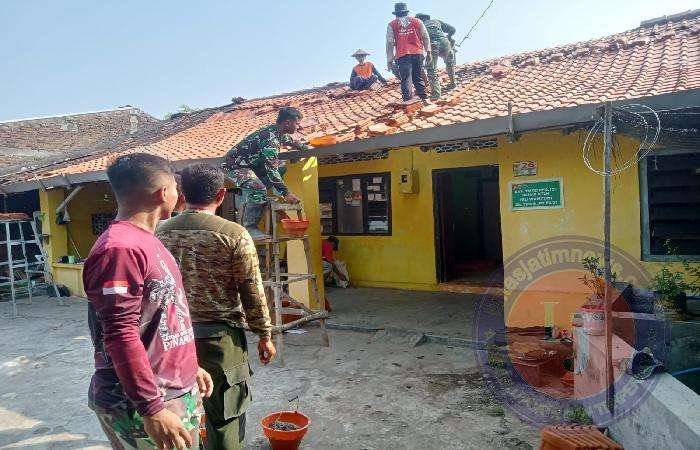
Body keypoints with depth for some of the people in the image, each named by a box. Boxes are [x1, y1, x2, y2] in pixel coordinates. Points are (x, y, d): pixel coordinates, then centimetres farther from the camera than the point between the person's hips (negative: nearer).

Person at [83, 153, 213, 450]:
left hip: (175, 392, 9)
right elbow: (121, 336, -26)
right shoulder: (120, 248, -22)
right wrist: (152, 411, -25)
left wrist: (189, 367, 19)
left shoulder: (143, 240, 10)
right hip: (141, 405, -9)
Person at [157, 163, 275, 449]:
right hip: (220, 337, -4)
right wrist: (264, 335, 2)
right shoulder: (234, 235, -14)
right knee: (224, 417, 9)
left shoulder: (160, 232, 0)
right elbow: (252, 292, -10)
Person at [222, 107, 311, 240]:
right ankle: (249, 228, -16)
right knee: (259, 191, -29)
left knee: (281, 167, 9)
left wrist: (306, 147, 40)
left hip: (251, 163, 10)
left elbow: (290, 141, 27)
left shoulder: (277, 131, 2)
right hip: (236, 165, -10)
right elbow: (271, 170, -31)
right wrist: (286, 194, -31)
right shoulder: (271, 139, -28)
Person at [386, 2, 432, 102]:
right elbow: (425, 37, 10)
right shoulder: (417, 21, 15)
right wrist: (428, 52, 12)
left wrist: (389, 60, 5)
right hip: (417, 53, 2)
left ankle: (407, 100, -10)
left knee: (405, 79, -3)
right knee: (418, 77, 12)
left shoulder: (392, 25, 9)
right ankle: (424, 98, 11)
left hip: (402, 55, -2)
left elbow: (389, 43, 4)